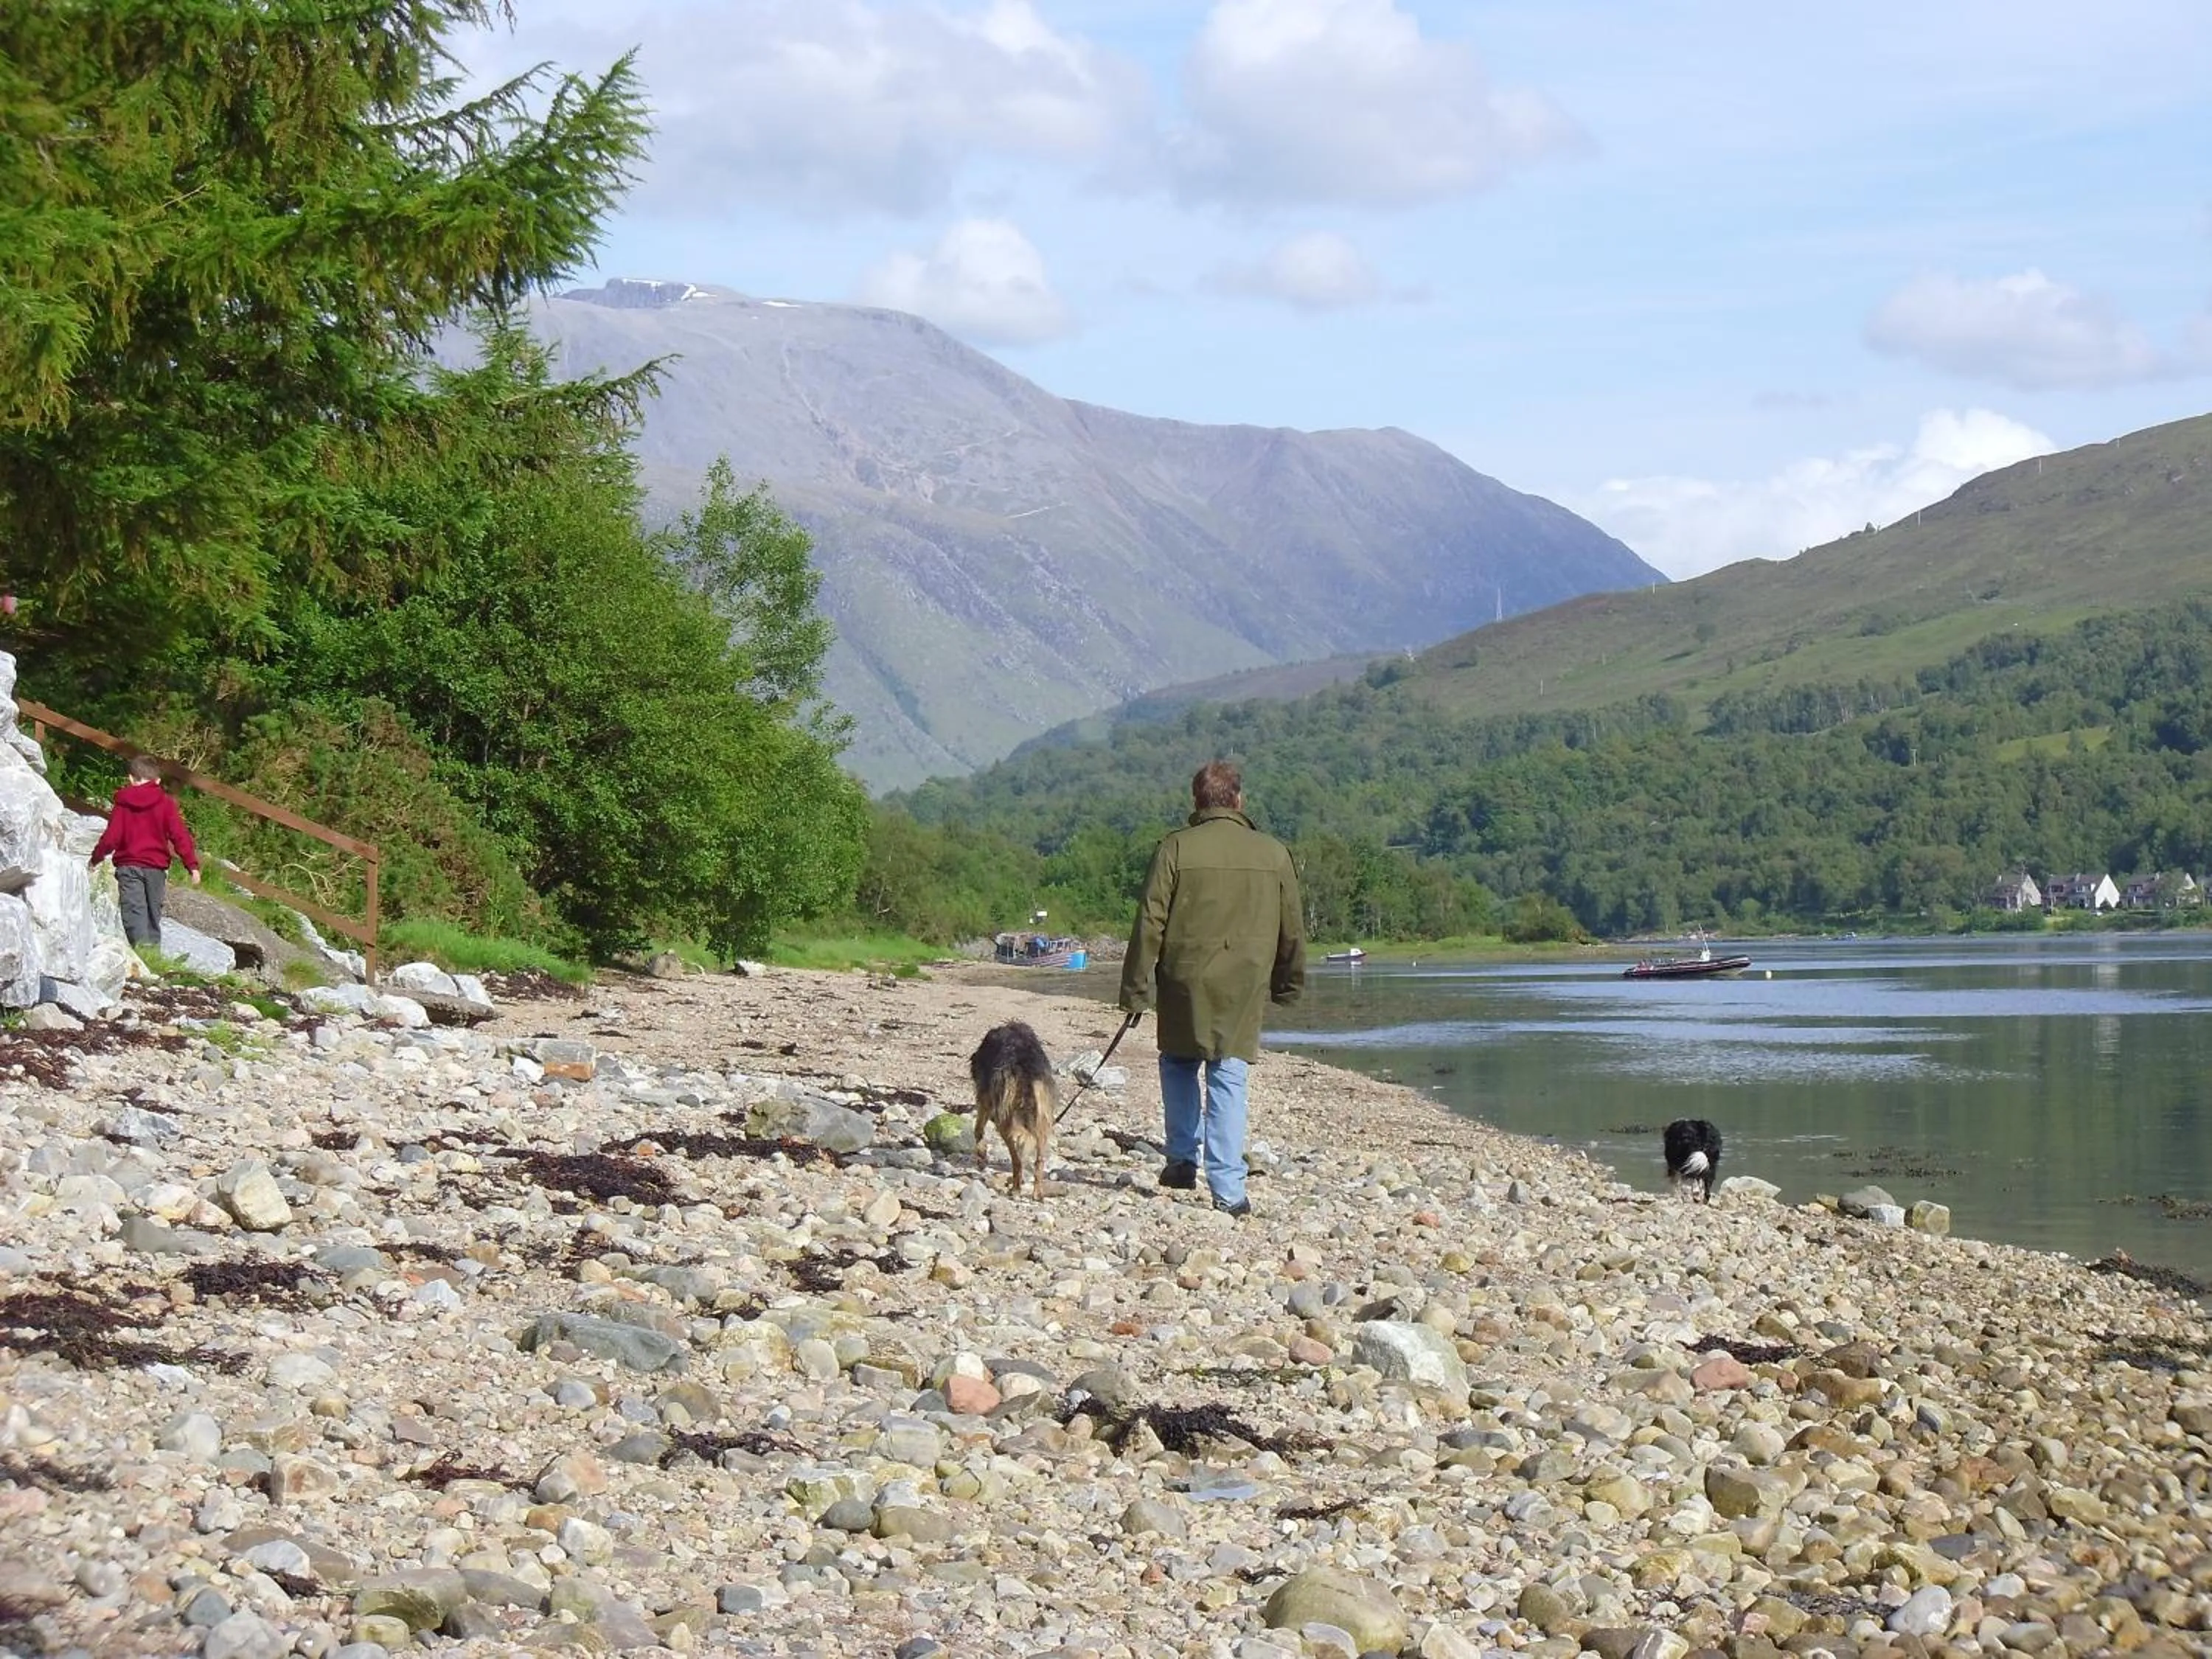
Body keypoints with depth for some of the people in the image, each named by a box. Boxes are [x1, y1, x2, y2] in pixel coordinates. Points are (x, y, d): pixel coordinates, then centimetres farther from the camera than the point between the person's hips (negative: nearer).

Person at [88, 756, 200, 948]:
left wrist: (96, 858, 14)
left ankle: (141, 946, -28)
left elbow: (111, 837, -1)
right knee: (153, 912, 13)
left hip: (128, 866, -1)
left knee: (134, 912, -8)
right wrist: (193, 865, -4)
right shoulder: (165, 803, 1)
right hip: (156, 867, 1)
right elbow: (179, 835, -5)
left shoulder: (122, 804, 1)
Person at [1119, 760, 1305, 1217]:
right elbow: (1292, 930, 12)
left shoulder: (1177, 848, -4)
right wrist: (1287, 986, 25)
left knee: (1179, 1066, 22)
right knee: (1229, 1081, 2)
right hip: (1244, 990, 1)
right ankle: (1228, 1190, -4)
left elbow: (1150, 923, -5)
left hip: (1185, 983, -1)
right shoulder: (1274, 854, 4)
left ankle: (1183, 1160, 20)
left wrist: (1137, 989, 0)